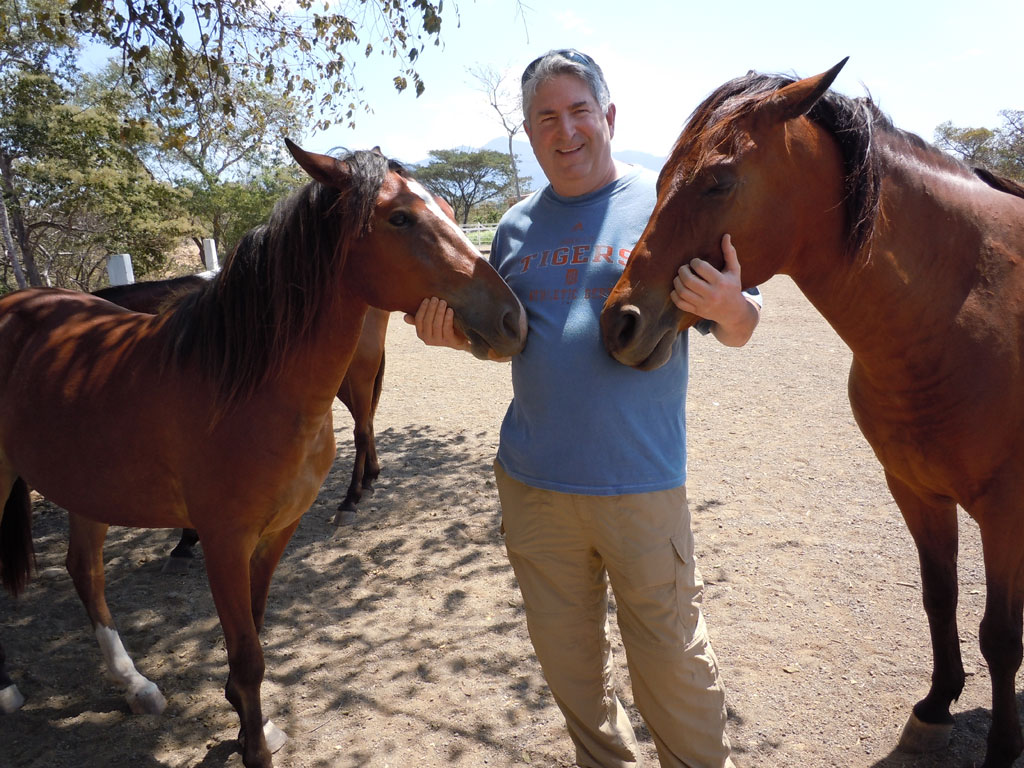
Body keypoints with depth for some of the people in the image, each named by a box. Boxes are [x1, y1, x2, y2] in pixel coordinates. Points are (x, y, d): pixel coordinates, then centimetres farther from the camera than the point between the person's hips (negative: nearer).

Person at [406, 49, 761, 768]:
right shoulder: (517, 226, 8)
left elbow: (739, 330, -4)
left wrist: (728, 307, -27)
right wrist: (454, 331, -4)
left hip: (642, 484, -4)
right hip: (531, 484, 5)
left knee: (673, 660, 7)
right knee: (566, 655, 20)